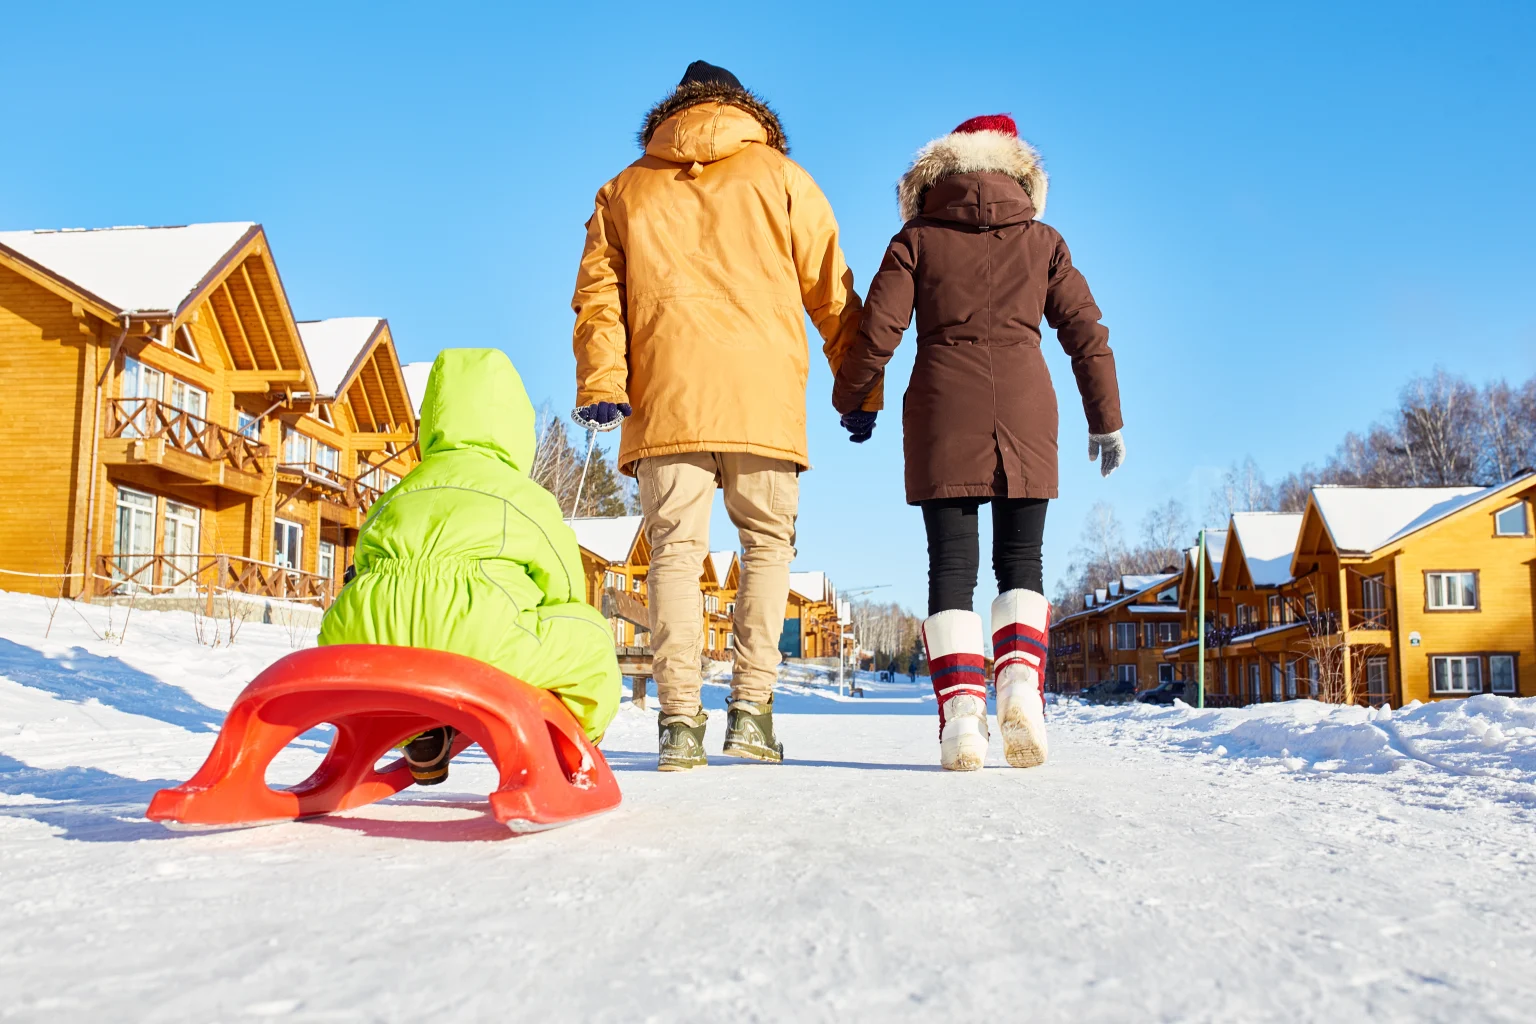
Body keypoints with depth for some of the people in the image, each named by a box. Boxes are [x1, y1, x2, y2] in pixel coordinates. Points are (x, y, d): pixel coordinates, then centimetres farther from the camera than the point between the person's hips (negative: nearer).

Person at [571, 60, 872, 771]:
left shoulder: (626, 190, 20)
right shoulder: (779, 177, 14)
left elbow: (597, 293, 9)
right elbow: (831, 292, 11)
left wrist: (600, 384, 2)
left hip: (663, 398, 1)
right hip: (763, 396, -1)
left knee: (675, 549, 1)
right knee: (768, 544, 8)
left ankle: (679, 719, -7)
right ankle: (751, 710, 1)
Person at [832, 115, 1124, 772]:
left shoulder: (917, 239, 8)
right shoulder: (1043, 241, 12)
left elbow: (877, 331, 1)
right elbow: (1086, 332, 9)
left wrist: (851, 401, 15)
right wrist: (1106, 420, 16)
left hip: (943, 409, -1)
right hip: (1025, 409, 1)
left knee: (951, 566, 1)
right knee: (1021, 561, 8)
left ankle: (961, 711, -10)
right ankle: (1020, 683, -14)